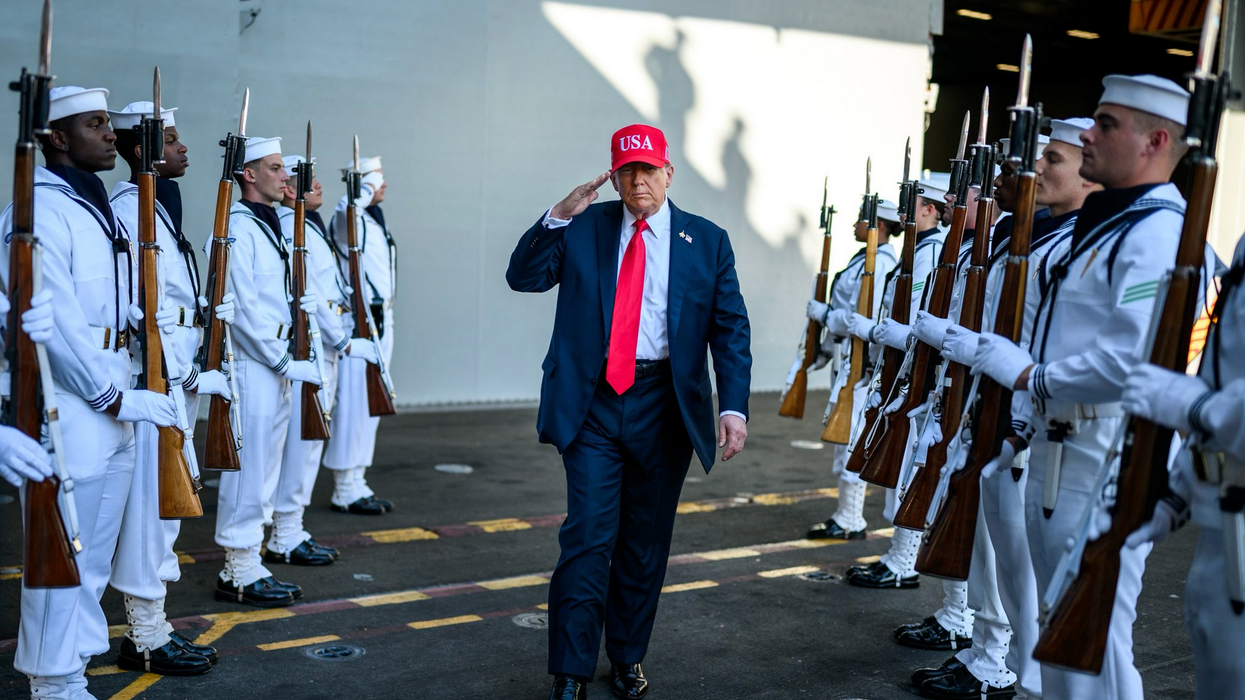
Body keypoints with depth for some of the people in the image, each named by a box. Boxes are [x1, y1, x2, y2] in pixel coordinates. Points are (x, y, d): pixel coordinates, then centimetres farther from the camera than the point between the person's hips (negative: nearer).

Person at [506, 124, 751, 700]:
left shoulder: (707, 241, 4)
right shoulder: (584, 227, 5)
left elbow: (731, 329, 2)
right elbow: (523, 277, 0)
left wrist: (734, 406, -9)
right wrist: (557, 216, -12)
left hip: (664, 405, 1)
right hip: (593, 400, -1)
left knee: (646, 542, 12)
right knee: (588, 537, -6)